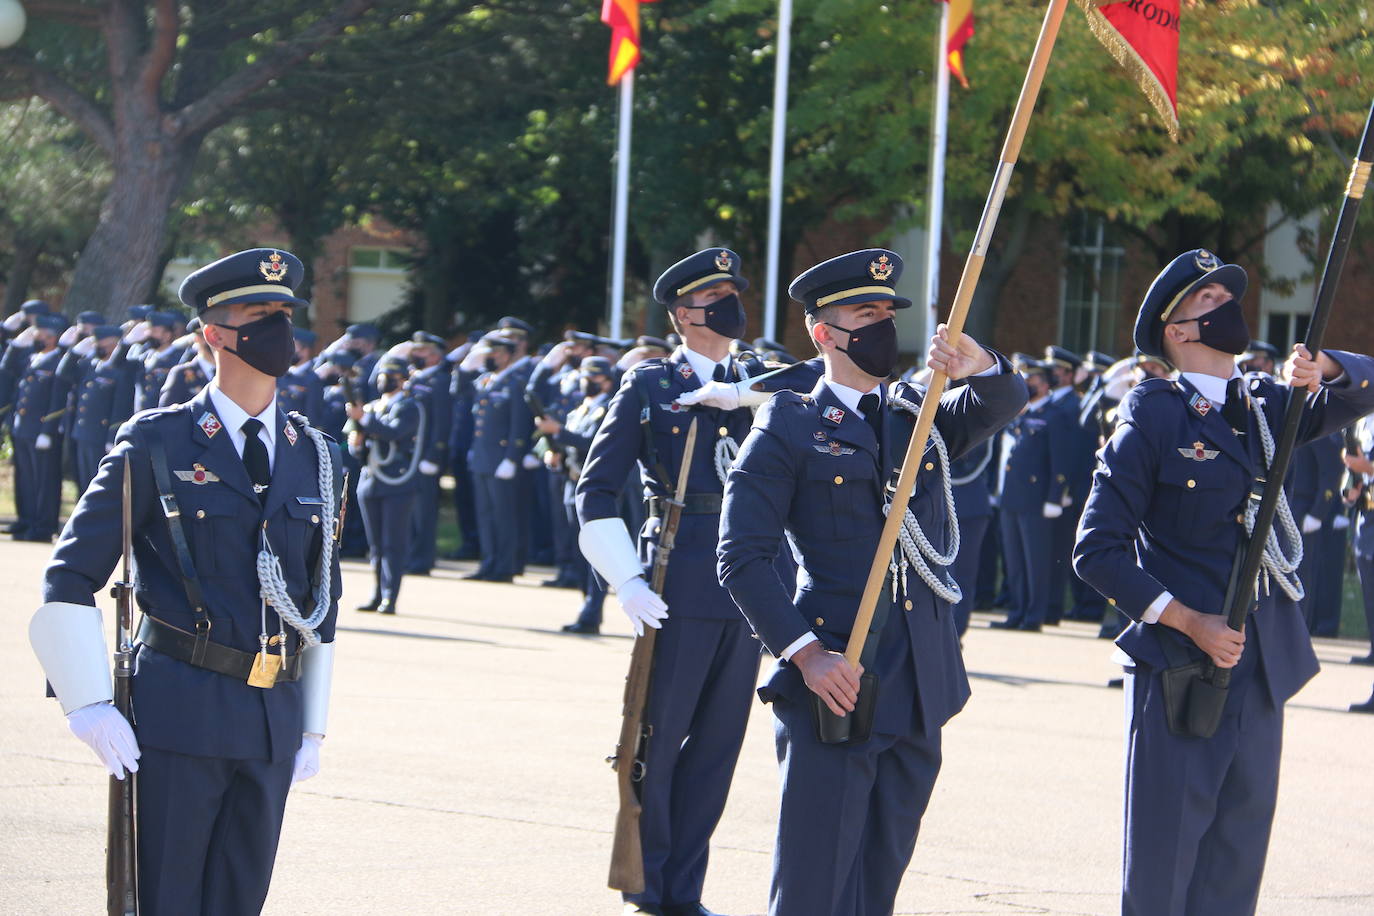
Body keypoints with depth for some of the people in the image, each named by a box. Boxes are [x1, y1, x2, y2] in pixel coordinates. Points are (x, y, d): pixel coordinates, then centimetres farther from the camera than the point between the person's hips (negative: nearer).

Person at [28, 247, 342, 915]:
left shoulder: (314, 458, 12)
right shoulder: (157, 443, -2)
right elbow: (70, 577, -3)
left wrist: (311, 727, 15)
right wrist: (88, 704, -11)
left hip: (274, 715, 5)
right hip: (180, 710, -4)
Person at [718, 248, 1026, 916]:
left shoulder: (920, 416, 17)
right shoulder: (788, 429, 1)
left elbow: (1004, 402, 0)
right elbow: (743, 558, -6)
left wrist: (975, 365, -23)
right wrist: (806, 654, -16)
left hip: (918, 697, 5)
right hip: (832, 686, -5)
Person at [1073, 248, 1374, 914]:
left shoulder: (1265, 406, 12)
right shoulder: (1153, 420, -5)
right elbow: (1096, 551, -8)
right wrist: (1189, 622, -15)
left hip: (1261, 675, 6)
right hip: (1180, 670, -6)